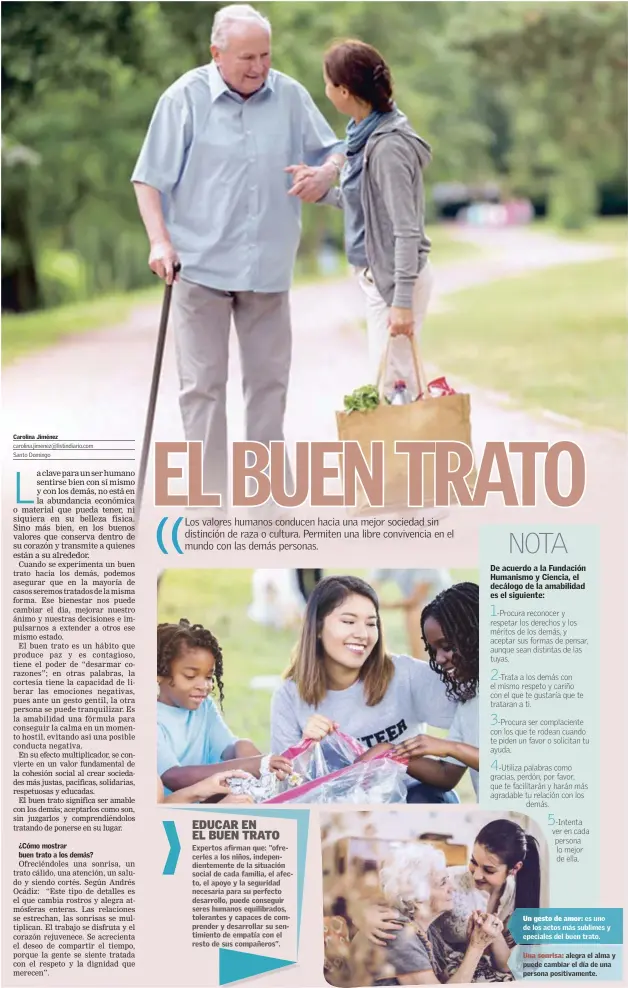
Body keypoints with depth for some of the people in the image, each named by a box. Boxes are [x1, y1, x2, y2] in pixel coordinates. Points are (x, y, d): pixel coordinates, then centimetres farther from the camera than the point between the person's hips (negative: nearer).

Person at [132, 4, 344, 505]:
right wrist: (160, 240, -15)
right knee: (203, 384, 0)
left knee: (269, 379, 10)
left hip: (268, 268, 3)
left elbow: (332, 149, 13)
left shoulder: (291, 96, 2)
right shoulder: (185, 98, -6)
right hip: (201, 265, -3)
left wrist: (326, 171, -10)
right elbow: (150, 178, -3)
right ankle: (209, 500, 5)